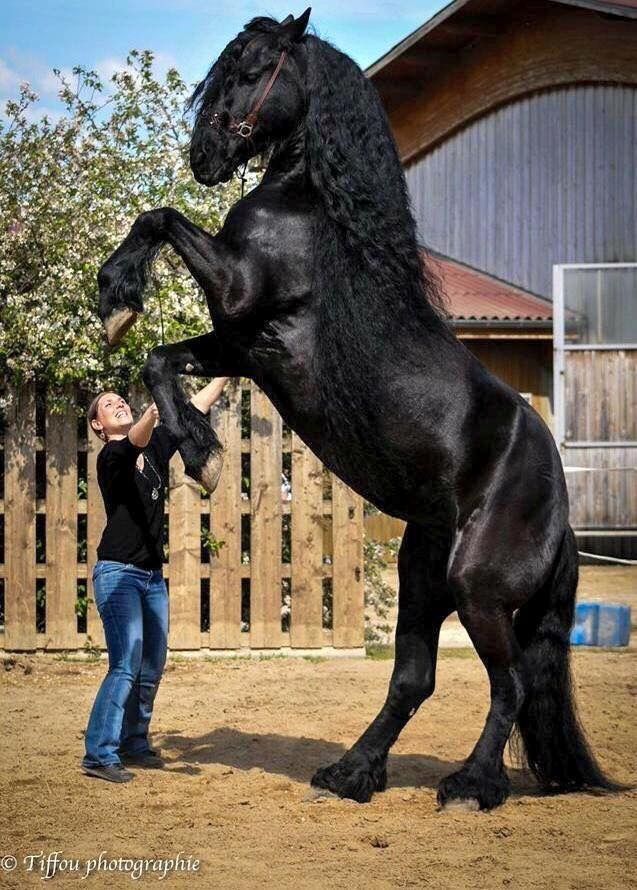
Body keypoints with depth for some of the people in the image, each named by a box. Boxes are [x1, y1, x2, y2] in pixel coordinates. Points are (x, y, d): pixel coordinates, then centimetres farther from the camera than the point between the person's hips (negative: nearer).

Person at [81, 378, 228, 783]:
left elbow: (198, 406, 12)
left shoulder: (156, 444, 10)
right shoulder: (111, 456, -10)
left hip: (153, 575, 8)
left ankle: (135, 744, 23)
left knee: (152, 667, 11)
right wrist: (157, 407, -52)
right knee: (126, 666, -16)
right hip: (118, 573, -8)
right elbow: (136, 439, -33)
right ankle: (99, 754, -14)